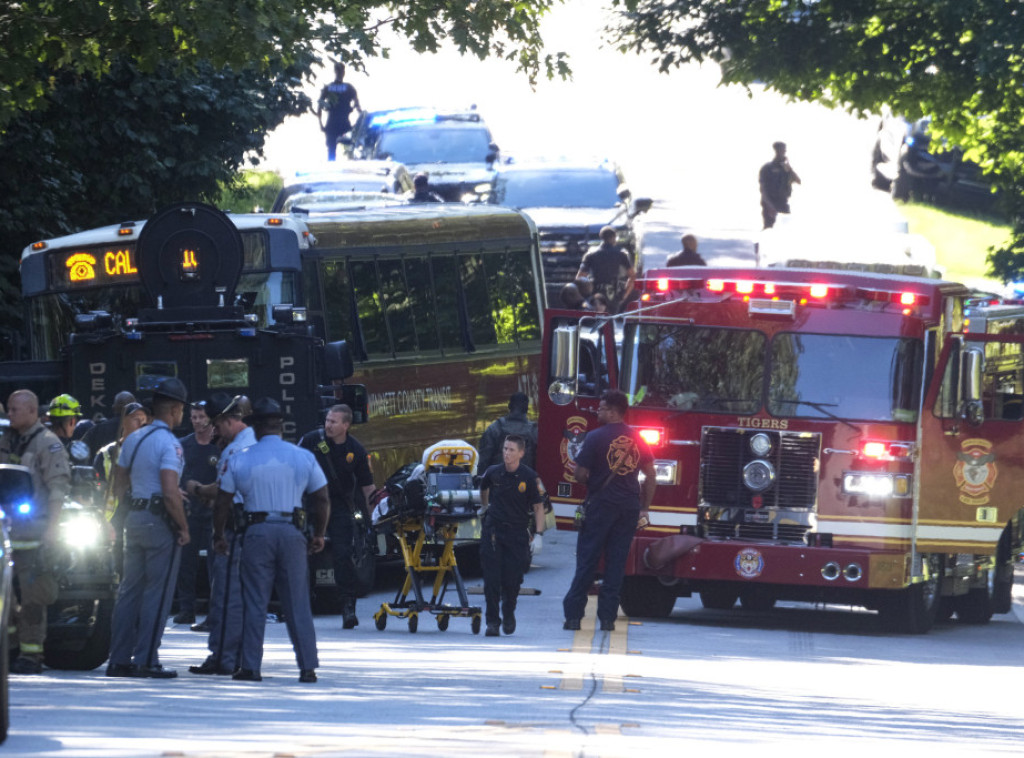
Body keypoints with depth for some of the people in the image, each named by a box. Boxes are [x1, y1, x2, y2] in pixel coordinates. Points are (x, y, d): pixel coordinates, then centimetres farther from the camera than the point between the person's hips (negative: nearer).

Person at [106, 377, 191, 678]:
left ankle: (119, 659, 11)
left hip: (134, 518, 8)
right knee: (157, 593, -3)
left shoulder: (133, 439, 11)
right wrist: (183, 528, -13)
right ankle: (146, 660, -5)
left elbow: (118, 488, 15)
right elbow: (170, 493, -21)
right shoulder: (169, 443, -14)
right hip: (160, 521, -8)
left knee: (129, 590, 11)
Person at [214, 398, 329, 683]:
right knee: (298, 603, 5)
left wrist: (219, 536, 18)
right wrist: (318, 535, 20)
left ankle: (250, 667, 3)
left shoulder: (240, 461, 1)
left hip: (258, 532, -1)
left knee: (255, 603, 4)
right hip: (292, 531, 1)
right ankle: (308, 667, 3)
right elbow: (322, 501, 7)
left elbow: (223, 503, 4)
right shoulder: (303, 458, 4)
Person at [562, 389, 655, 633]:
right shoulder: (637, 440, 7)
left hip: (601, 503, -4)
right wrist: (644, 509, 16)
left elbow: (580, 473, -10)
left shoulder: (596, 437, -8)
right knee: (617, 563, 6)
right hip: (629, 507, 4)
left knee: (587, 560, 1)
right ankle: (608, 617, 4)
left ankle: (573, 614, -1)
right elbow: (650, 476, 11)